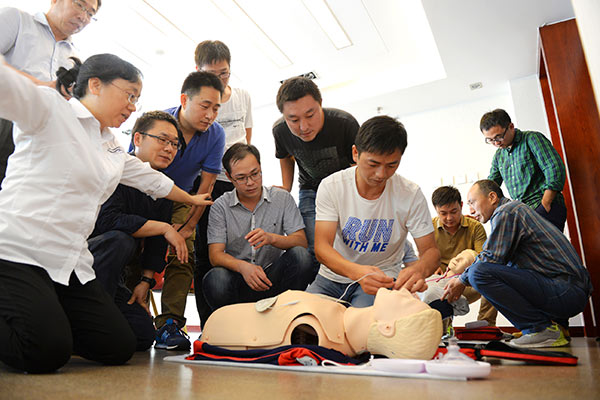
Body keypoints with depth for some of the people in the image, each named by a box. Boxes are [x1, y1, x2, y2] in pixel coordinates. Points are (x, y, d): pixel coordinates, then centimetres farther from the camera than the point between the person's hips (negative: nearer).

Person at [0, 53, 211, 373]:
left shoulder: (113, 150, 20)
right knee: (47, 354, -21)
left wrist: (192, 199, 45)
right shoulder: (50, 107, -2)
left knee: (120, 348, -2)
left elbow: (153, 179, 32)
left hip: (71, 265, 8)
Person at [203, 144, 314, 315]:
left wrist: (271, 238, -27)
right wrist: (243, 266, -28)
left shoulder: (283, 198, 3)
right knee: (215, 280, -33)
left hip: (273, 277, 1)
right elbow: (215, 255, -6)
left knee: (301, 256, -28)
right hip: (239, 279, 0)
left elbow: (301, 242, -6)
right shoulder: (220, 207, 1)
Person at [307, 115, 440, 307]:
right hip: (333, 277, 2)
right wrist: (357, 272, -40)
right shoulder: (331, 186, -12)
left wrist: (419, 269, -35)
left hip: (383, 278, -1)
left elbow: (431, 250, -8)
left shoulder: (411, 195, -11)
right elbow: (321, 246, -19)